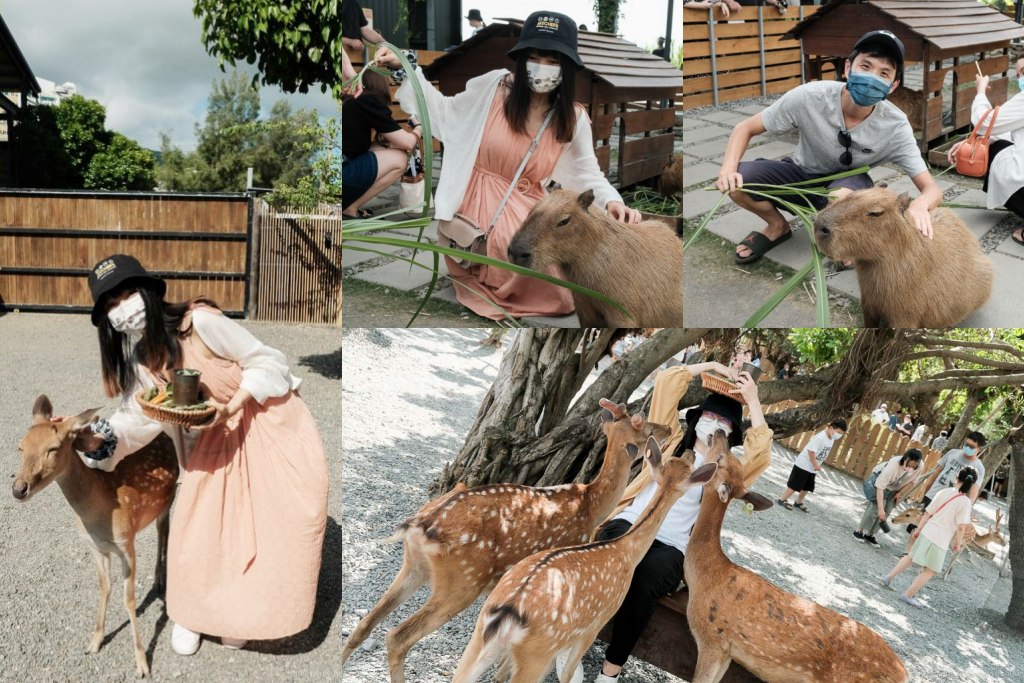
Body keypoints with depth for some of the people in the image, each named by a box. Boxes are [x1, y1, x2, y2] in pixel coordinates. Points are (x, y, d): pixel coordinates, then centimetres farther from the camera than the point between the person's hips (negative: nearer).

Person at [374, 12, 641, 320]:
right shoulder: (494, 87, -8)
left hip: (531, 207, 4)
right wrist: (405, 70, -2)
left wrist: (611, 200, -18)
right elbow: (445, 113, 5)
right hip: (484, 205, -4)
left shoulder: (573, 119, -1)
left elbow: (586, 173, 3)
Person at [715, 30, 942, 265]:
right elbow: (746, 128, -14)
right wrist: (728, 168, -35)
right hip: (801, 175, 2)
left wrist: (919, 204, -50)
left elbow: (932, 189, -23)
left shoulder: (895, 126, -24)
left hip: (848, 184, -2)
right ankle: (778, 226, 5)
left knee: (842, 196, -39)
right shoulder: (810, 96, -26)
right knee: (735, 181, -25)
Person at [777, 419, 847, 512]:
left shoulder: (831, 439, 4)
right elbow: (811, 451, -30)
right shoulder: (820, 437, -26)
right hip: (803, 465, -9)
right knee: (795, 485, -4)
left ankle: (798, 503, 31)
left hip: (812, 468, 9)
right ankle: (782, 500, 7)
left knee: (807, 487, 16)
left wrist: (818, 465, 11)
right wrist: (816, 465, -23)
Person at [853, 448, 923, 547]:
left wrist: (900, 493, -7)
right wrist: (880, 509, -45)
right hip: (879, 479, -5)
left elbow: (912, 482, -8)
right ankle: (859, 531, -2)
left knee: (886, 512, 0)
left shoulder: (920, 467, -30)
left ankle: (870, 535, 11)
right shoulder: (893, 465, -43)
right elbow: (880, 487, -42)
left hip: (894, 489, 5)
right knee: (876, 507, -15)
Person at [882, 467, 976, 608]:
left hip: (927, 531, 5)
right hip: (940, 539, -5)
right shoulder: (965, 502, -12)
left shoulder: (944, 492, 1)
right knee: (930, 570, 8)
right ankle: (908, 595, 6)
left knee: (912, 557, 24)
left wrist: (919, 528, 16)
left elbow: (927, 513, 4)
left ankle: (889, 577, 27)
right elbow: (960, 527, -14)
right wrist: (957, 543, 1)